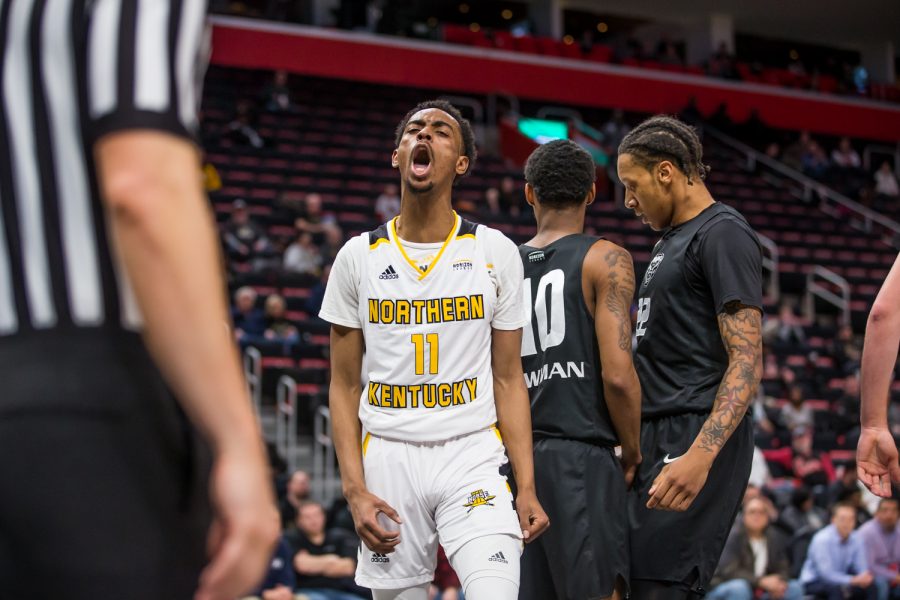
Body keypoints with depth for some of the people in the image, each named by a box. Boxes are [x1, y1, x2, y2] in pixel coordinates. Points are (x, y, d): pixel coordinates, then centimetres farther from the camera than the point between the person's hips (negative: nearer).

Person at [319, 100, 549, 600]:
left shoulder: (496, 253, 3)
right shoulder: (358, 257, 5)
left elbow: (508, 379, 5)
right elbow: (344, 386, 7)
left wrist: (527, 486, -4)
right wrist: (355, 490, -4)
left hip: (474, 456, -1)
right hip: (388, 458, 2)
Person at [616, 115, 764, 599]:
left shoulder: (723, 234, -9)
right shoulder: (671, 240, 21)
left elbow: (747, 362, -18)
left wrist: (700, 454, -30)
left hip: (697, 435, -10)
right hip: (658, 436, 10)